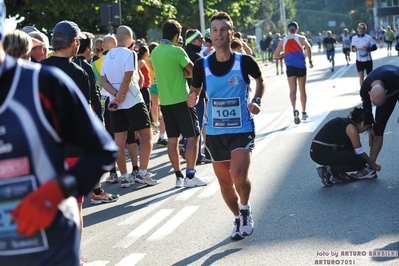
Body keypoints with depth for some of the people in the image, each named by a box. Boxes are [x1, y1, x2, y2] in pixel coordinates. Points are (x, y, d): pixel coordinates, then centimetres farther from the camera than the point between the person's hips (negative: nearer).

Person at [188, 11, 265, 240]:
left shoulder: (245, 62, -8)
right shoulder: (202, 65, -3)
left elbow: (260, 81, 12)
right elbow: (195, 90, 10)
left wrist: (257, 101, -5)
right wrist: (192, 98, -13)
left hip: (242, 129, -3)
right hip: (215, 131, 3)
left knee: (239, 177, -19)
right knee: (224, 181, 12)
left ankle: (245, 209, 13)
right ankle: (239, 218, 37)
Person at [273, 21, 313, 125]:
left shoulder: (283, 41, 14)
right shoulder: (301, 38, 6)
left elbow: (276, 55, 15)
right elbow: (308, 47, -13)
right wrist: (310, 60, -4)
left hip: (290, 66, 1)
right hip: (301, 65, -1)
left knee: (292, 89, -8)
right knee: (302, 90, 13)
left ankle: (294, 109, -34)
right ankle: (304, 112, 24)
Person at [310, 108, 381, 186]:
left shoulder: (344, 122, 19)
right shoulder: (351, 128, -8)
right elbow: (360, 153, -1)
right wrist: (374, 165, 13)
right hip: (322, 153, -10)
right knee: (360, 162, -8)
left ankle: (338, 174, 16)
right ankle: (328, 171, -4)